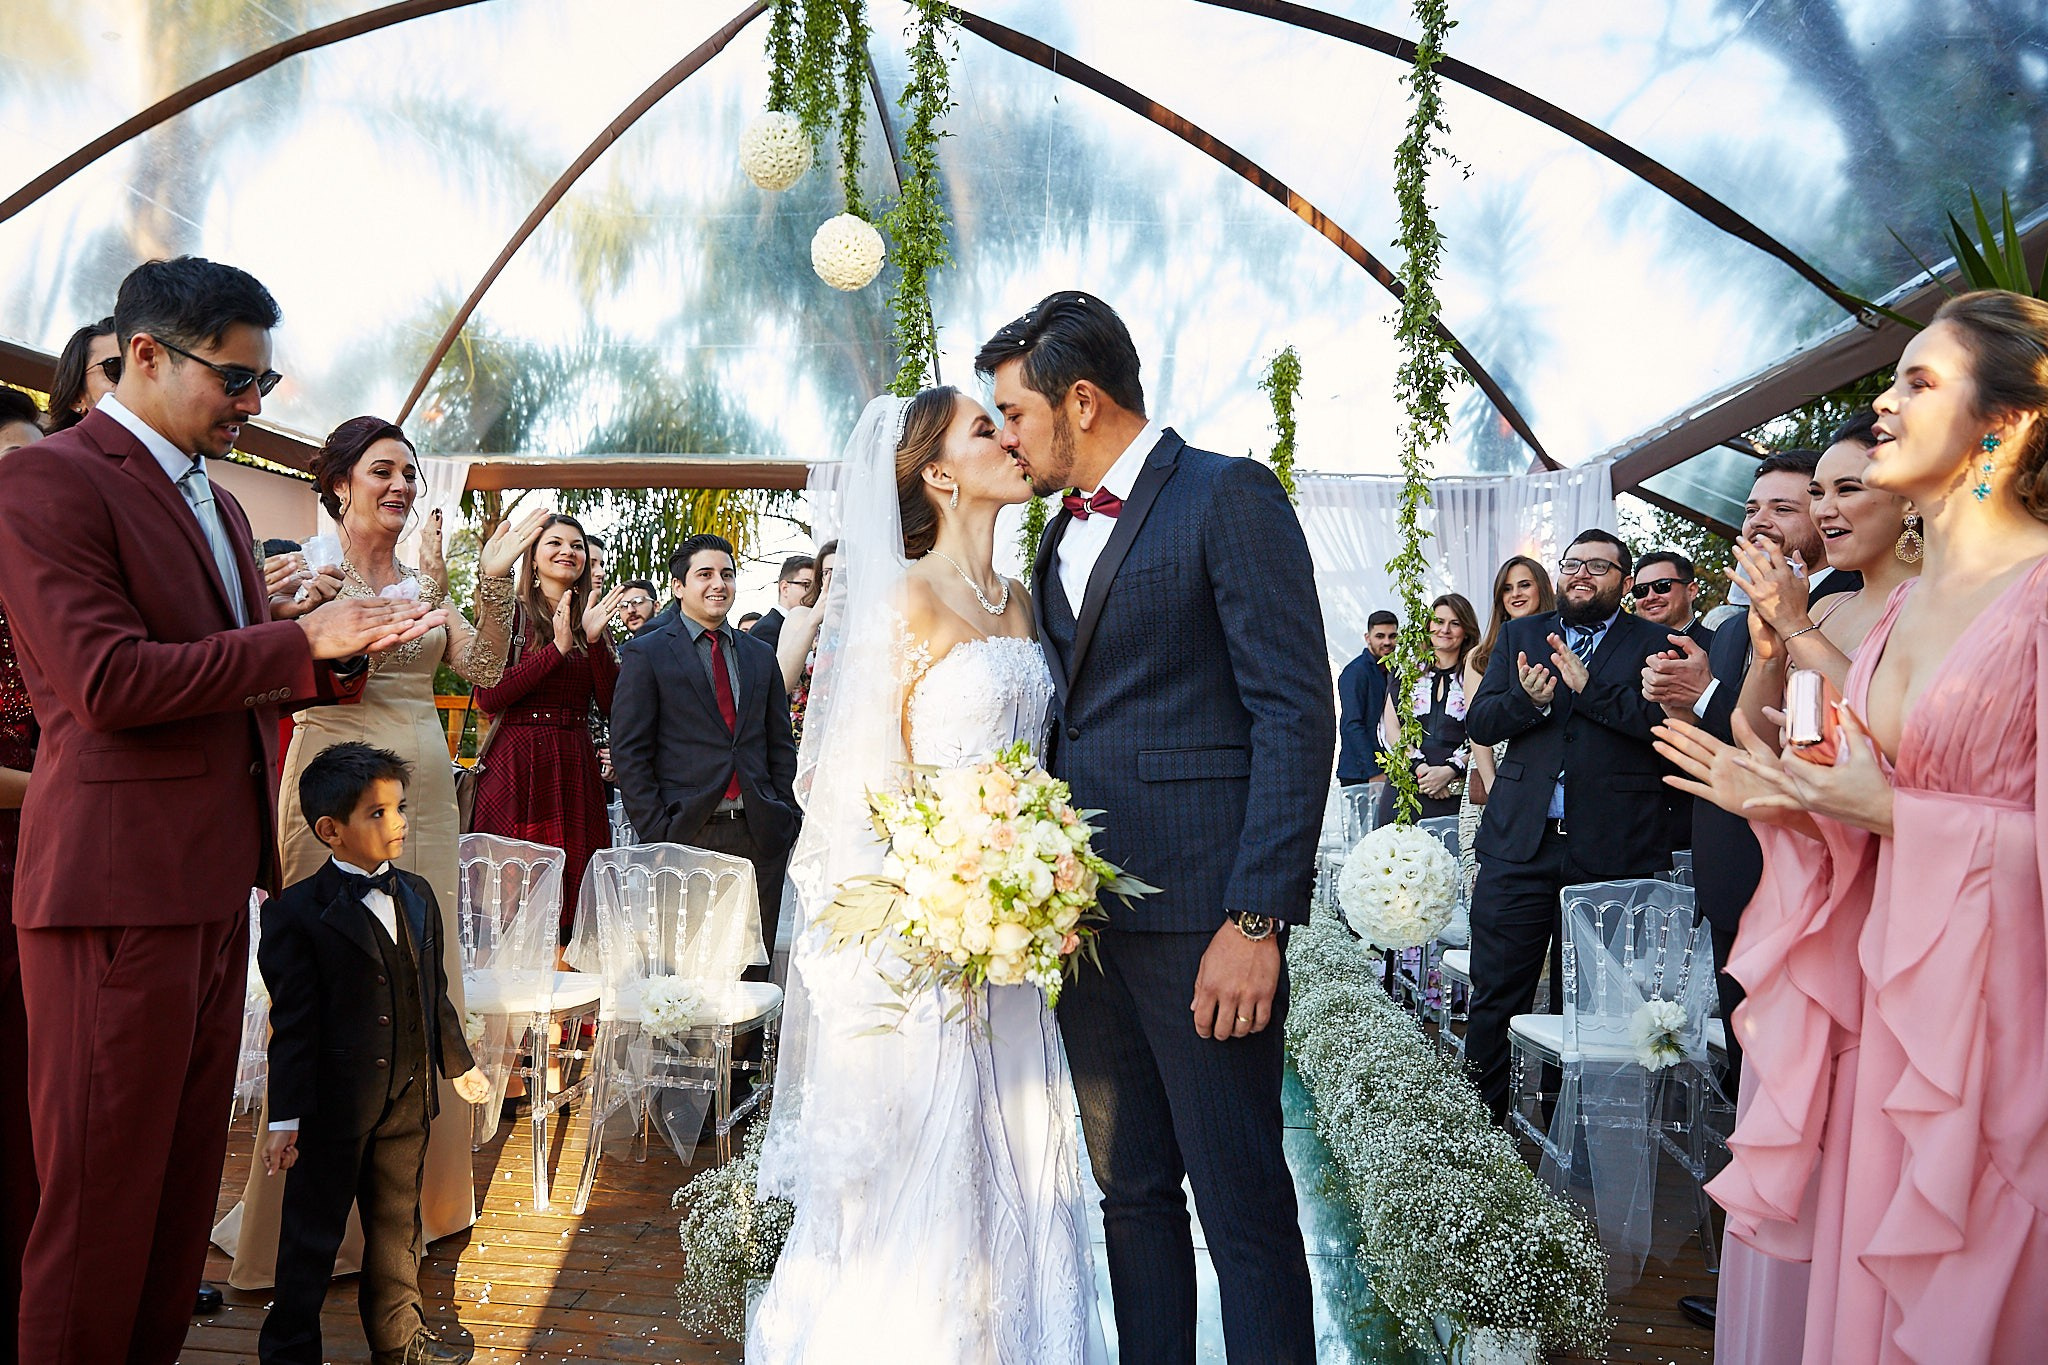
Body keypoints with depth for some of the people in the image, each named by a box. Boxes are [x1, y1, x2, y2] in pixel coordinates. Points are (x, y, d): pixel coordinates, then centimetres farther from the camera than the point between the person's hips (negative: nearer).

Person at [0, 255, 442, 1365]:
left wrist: (343, 649, 4)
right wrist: (300, 638, -14)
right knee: (104, 1186, 1)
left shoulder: (219, 503, 19)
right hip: (118, 885, -8)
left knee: (187, 1172, 14)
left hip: (214, 878, 8)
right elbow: (111, 683, -18)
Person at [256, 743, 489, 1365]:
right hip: (334, 1104, -6)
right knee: (313, 1232, 8)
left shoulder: (418, 895, 6)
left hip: (408, 1099, 6)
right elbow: (292, 1024, -13)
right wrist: (285, 1116, -12)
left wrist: (459, 1063, 20)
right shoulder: (296, 912, -13)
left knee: (397, 1222, 19)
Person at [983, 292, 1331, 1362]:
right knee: (1131, 1193, 15)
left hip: (1200, 913, -7)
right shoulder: (1061, 537, 19)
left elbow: (1296, 714, -13)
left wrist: (1256, 919, -18)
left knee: (1243, 1204, 1)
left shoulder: (1230, 497, -6)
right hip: (1086, 909, 8)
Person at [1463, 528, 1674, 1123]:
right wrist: (1527, 701, -14)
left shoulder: (1653, 643, 6)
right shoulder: (1520, 634, 15)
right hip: (1519, 844, 2)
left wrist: (1589, 687, -19)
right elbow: (1478, 722, 6)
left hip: (1611, 850, -2)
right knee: (1494, 996, 2)